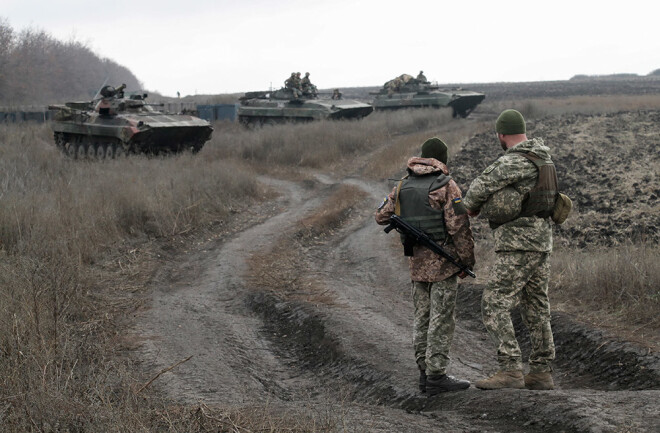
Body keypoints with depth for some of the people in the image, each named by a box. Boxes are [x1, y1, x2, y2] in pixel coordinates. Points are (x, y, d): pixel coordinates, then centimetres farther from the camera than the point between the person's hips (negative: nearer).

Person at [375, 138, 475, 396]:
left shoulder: (403, 185, 7)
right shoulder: (446, 186, -11)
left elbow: (381, 216, 12)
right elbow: (458, 226, -15)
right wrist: (468, 260, -7)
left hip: (417, 262, 6)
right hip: (443, 261, -6)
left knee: (422, 317, 12)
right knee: (441, 319, -3)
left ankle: (425, 374, 15)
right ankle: (436, 377, -4)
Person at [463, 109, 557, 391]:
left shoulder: (514, 161, -16)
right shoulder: (542, 157, 15)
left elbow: (482, 186, -20)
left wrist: (471, 206, 3)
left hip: (518, 246, -9)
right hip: (541, 242, 9)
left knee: (495, 306, -9)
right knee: (536, 308, 12)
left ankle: (510, 370, -16)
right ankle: (542, 373, 15)